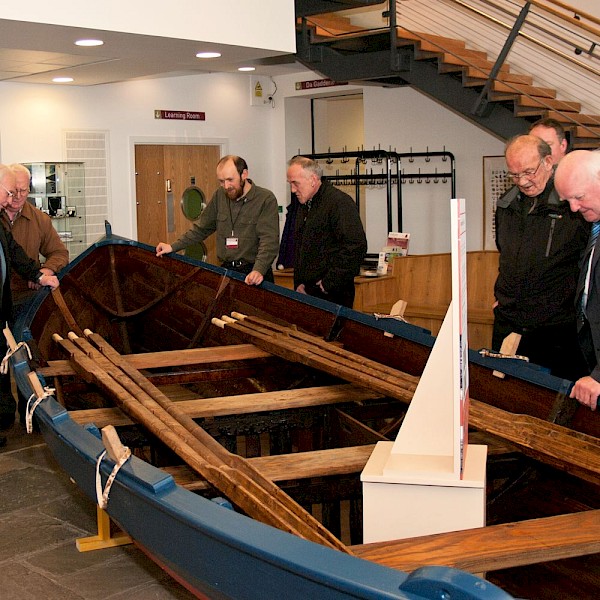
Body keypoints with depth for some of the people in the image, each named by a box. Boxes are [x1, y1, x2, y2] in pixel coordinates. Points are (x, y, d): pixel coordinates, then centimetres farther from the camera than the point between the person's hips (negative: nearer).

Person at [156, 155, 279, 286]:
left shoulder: (266, 199, -12)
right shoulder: (220, 196, 7)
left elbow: (269, 240, -22)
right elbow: (201, 228, 17)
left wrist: (259, 270, -36)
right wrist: (173, 247, 11)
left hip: (253, 273, -4)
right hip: (226, 270, 5)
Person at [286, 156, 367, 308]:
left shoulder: (339, 202, -11)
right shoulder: (304, 206, 18)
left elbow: (356, 247, -21)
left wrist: (329, 283, -18)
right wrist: (299, 283, 12)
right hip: (306, 292, 8)